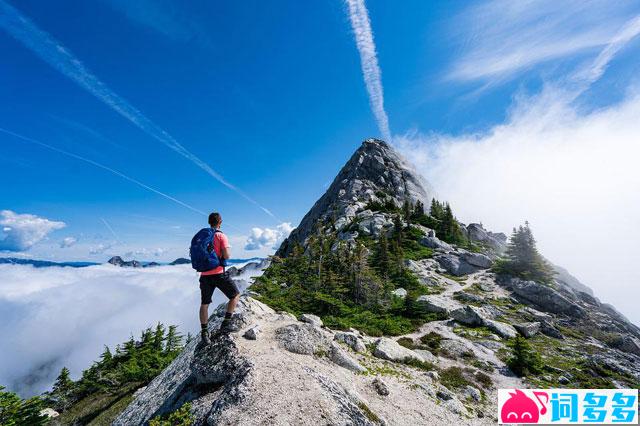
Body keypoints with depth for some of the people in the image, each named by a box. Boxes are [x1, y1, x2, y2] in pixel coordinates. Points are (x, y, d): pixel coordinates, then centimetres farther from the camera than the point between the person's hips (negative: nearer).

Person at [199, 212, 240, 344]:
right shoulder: (221, 236, -9)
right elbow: (226, 256, -17)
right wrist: (227, 253, 4)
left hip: (204, 275, 6)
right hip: (218, 273, -6)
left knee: (204, 304, 16)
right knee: (235, 295, 12)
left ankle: (204, 333, 21)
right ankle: (226, 323, 6)